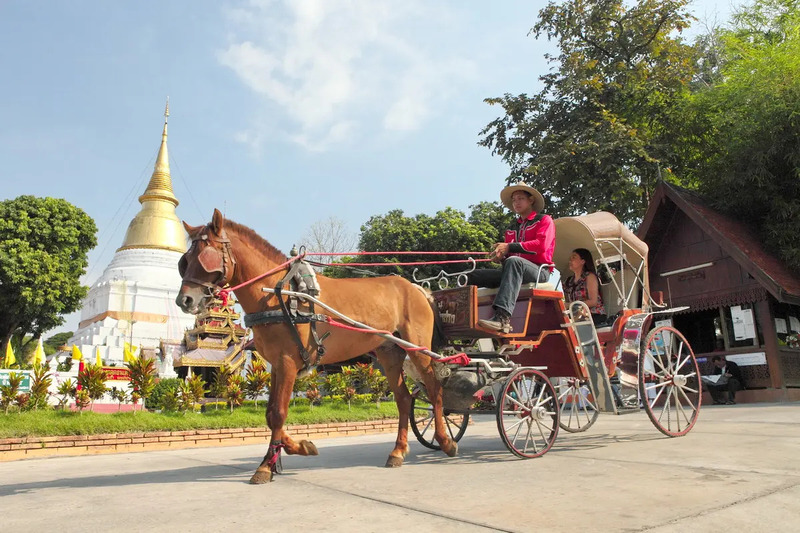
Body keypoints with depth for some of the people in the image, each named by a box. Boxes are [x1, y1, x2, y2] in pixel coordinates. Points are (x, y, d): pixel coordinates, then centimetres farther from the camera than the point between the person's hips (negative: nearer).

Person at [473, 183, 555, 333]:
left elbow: (542, 245, -10)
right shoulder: (512, 228, 27)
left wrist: (510, 247, -16)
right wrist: (500, 255, -8)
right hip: (517, 272, 6)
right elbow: (507, 253, 18)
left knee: (514, 261, -40)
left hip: (539, 271, -6)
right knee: (475, 276, -10)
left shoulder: (544, 220, 9)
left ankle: (503, 318, -53)